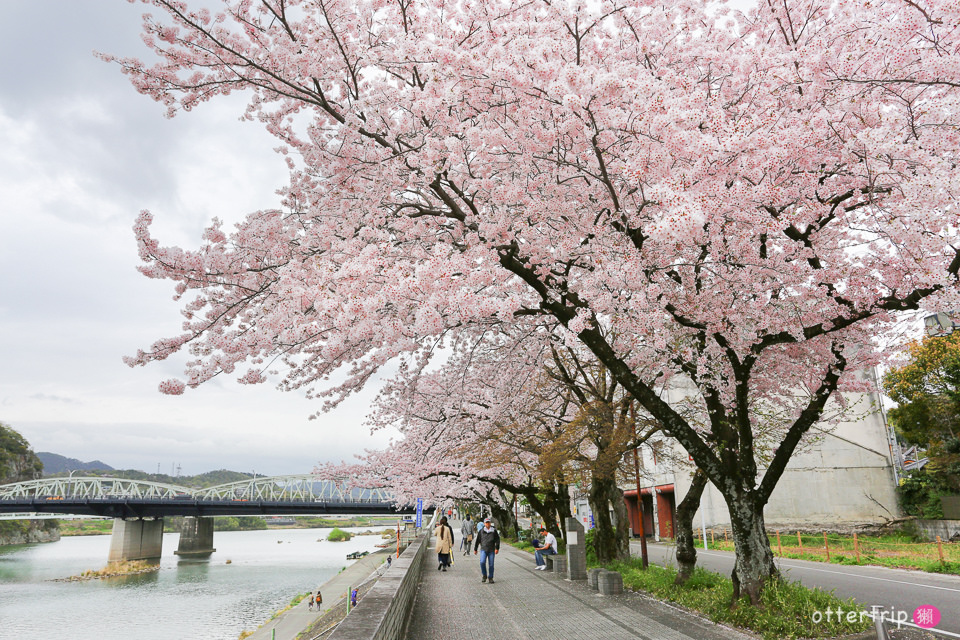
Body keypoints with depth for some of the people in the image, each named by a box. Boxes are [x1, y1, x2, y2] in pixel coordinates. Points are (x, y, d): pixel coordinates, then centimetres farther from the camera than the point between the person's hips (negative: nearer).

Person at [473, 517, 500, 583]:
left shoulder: (494, 531, 4)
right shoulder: (481, 531, 6)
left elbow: (497, 540, 3)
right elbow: (477, 541, 12)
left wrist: (497, 548, -9)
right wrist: (475, 549, 14)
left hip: (491, 550, 0)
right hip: (483, 550, 0)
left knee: (491, 564, 2)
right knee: (482, 562, -17)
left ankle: (491, 578, 16)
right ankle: (484, 576, 3)